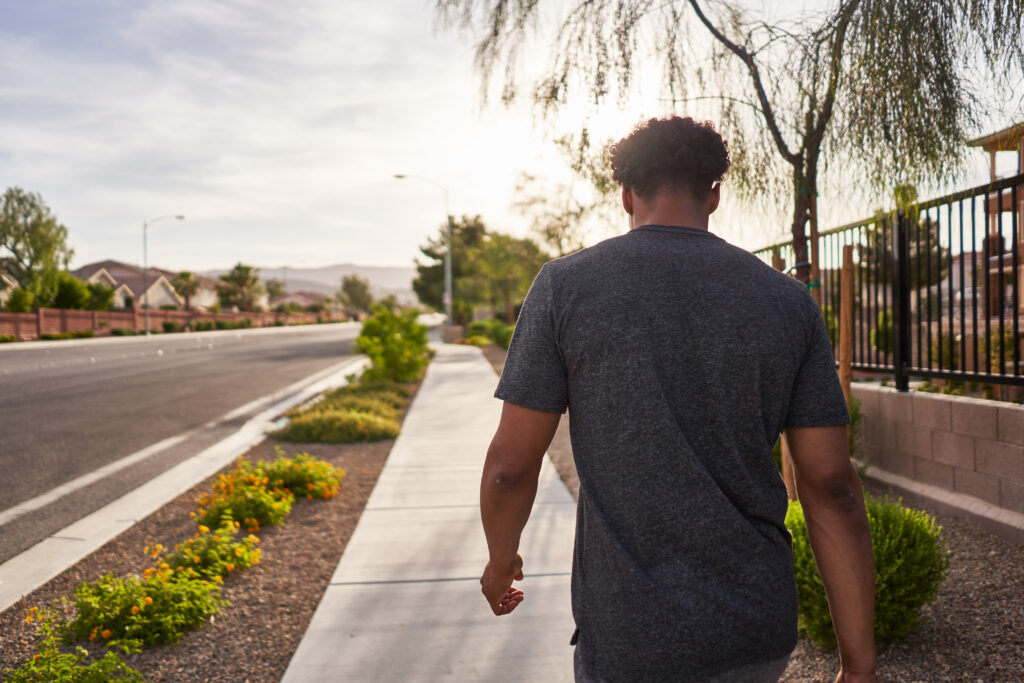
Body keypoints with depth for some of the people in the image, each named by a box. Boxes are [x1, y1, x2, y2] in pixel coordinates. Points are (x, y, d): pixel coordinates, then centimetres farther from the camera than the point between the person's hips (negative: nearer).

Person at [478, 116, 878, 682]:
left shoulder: (566, 285, -9)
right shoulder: (787, 301, -1)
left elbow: (510, 465, -7)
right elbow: (832, 488, -3)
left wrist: (501, 560, 13)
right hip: (761, 635, 4)